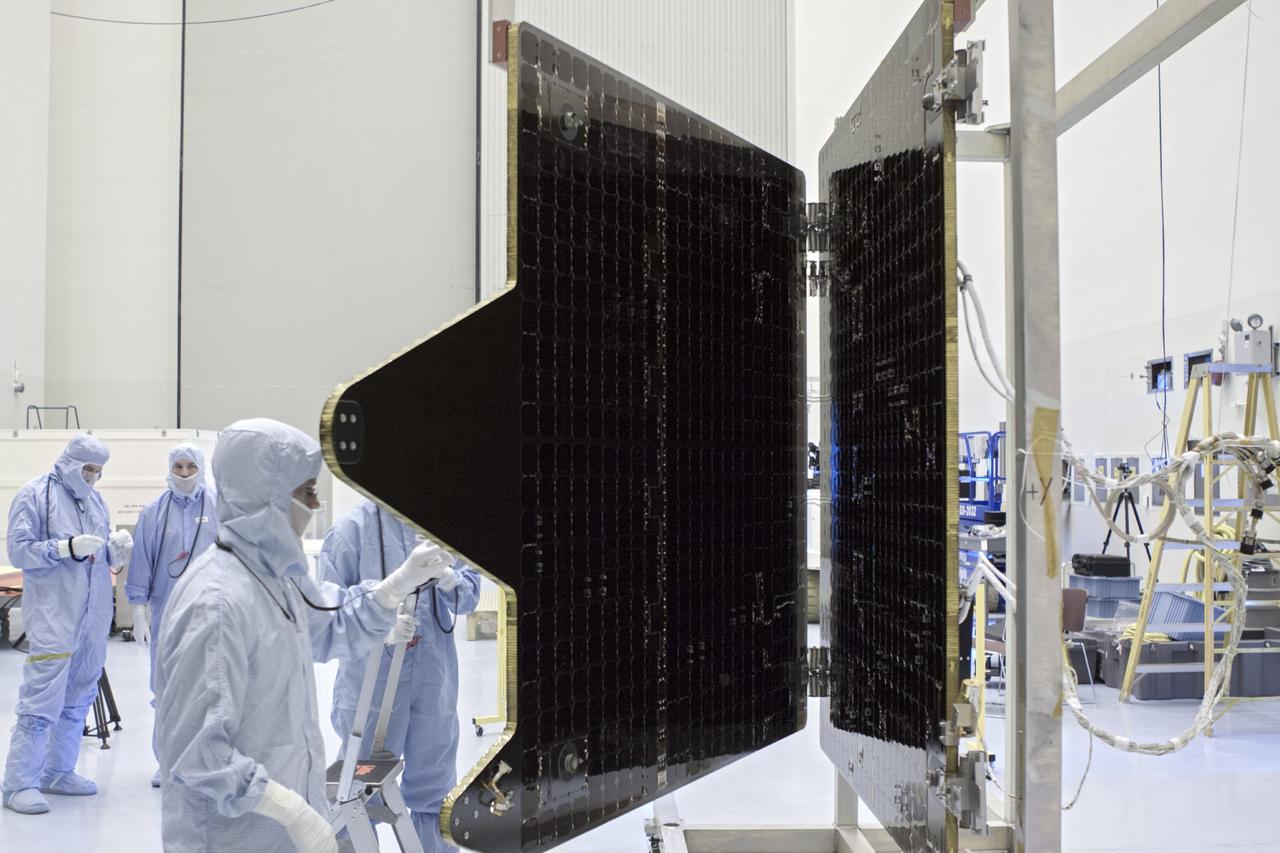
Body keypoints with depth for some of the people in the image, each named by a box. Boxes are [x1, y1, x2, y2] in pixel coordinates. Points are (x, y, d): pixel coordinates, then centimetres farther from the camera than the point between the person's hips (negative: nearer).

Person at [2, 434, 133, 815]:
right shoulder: (35, 494, -4)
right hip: (53, 616, -7)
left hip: (94, 616, 7)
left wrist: (116, 547, -5)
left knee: (78, 698, 11)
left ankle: (58, 772, 22)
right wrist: (68, 546, -20)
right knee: (42, 700, -9)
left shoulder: (95, 499, 14)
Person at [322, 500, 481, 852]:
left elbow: (470, 595, 3)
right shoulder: (354, 527, -7)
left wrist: (446, 576, -18)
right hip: (371, 681, -4)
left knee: (435, 784, 17)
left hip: (435, 677, 4)